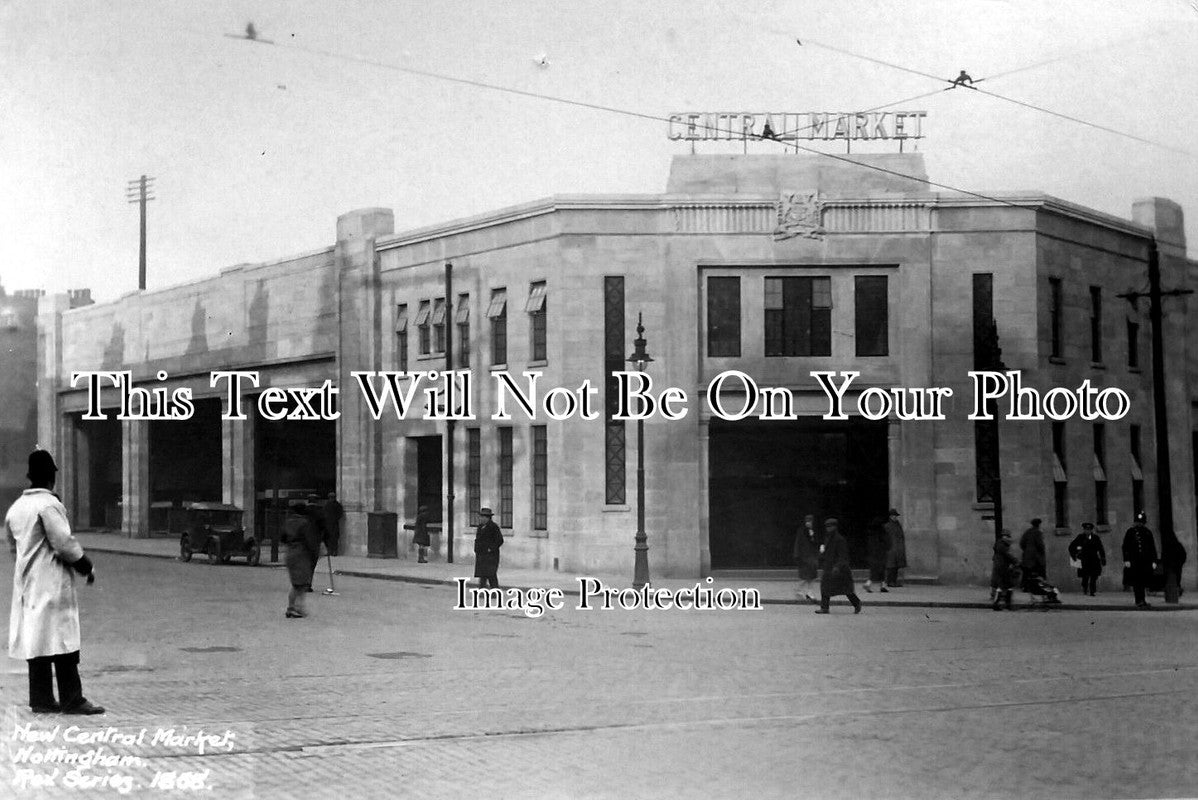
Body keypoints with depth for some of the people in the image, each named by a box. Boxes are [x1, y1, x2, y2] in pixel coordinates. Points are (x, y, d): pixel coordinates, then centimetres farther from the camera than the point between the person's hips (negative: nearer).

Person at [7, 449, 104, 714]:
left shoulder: (16, 507, 11)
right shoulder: (49, 505, -14)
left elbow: (10, 537, 21)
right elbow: (64, 543, -16)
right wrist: (87, 566, -2)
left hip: (26, 582, 8)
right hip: (52, 582, -8)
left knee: (35, 640, 9)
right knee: (63, 641, -5)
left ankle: (41, 699, 10)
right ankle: (71, 699, -5)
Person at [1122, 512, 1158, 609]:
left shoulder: (1147, 533, 13)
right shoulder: (1130, 532, 6)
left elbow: (1152, 548, 14)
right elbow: (1125, 547, 3)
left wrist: (1154, 561, 7)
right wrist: (1126, 560, -5)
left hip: (1145, 561, 2)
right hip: (1134, 561, -2)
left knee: (1143, 582, 1)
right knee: (1136, 582, -5)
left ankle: (1140, 601, 10)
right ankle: (1140, 601, -4)